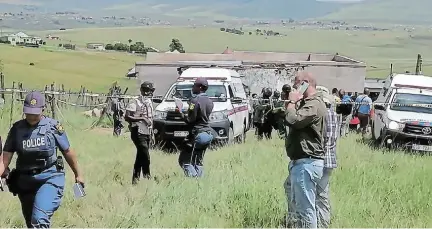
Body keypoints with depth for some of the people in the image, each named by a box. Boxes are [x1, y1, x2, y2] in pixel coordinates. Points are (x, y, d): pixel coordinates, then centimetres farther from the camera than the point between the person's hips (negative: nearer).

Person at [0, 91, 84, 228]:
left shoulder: (53, 126, -4)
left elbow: (67, 152, 8)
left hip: (50, 178, -4)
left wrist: (78, 174, 16)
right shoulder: (17, 129, 2)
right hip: (25, 181, 4)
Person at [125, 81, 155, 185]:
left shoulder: (149, 103, 14)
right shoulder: (136, 103, -10)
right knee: (145, 156, -13)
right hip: (139, 133, -8)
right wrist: (142, 118, -23)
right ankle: (147, 176, -6)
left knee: (140, 157, 12)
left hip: (147, 133, 8)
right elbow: (127, 117, -17)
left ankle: (135, 179, 18)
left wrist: (152, 133, 20)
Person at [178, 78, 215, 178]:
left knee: (184, 160, -4)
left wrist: (181, 113, -3)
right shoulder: (209, 101, 11)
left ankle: (192, 177, -16)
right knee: (199, 161, 14)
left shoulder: (195, 101, -14)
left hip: (196, 134, -8)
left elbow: (190, 119, -17)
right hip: (207, 134, 8)